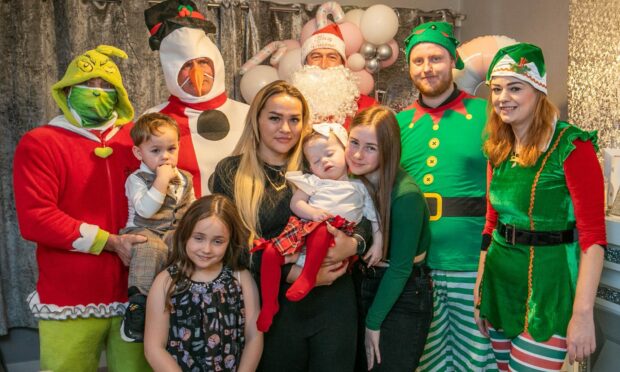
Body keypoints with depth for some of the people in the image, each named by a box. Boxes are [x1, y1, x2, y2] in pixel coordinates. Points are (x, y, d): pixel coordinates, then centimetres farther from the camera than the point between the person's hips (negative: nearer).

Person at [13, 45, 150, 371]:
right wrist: (109, 242, -16)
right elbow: (35, 218, -12)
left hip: (134, 295, 3)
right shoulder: (39, 143, -2)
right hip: (69, 302, -2)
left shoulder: (136, 139, 8)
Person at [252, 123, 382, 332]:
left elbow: (374, 217, 18)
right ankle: (269, 304, -5)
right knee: (271, 252, -18)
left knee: (321, 228, -39)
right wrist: (312, 212, -10)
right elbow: (295, 203, 11)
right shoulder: (314, 182, 22)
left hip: (336, 234, -3)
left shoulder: (360, 187, 19)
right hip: (303, 229, 3)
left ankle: (308, 276, -30)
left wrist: (377, 244, 5)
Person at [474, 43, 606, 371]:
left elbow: (592, 235, -16)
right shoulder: (498, 148, 6)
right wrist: (479, 289, 11)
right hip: (500, 281, 6)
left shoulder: (571, 146, -14)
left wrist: (582, 314, -19)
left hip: (548, 285, -6)